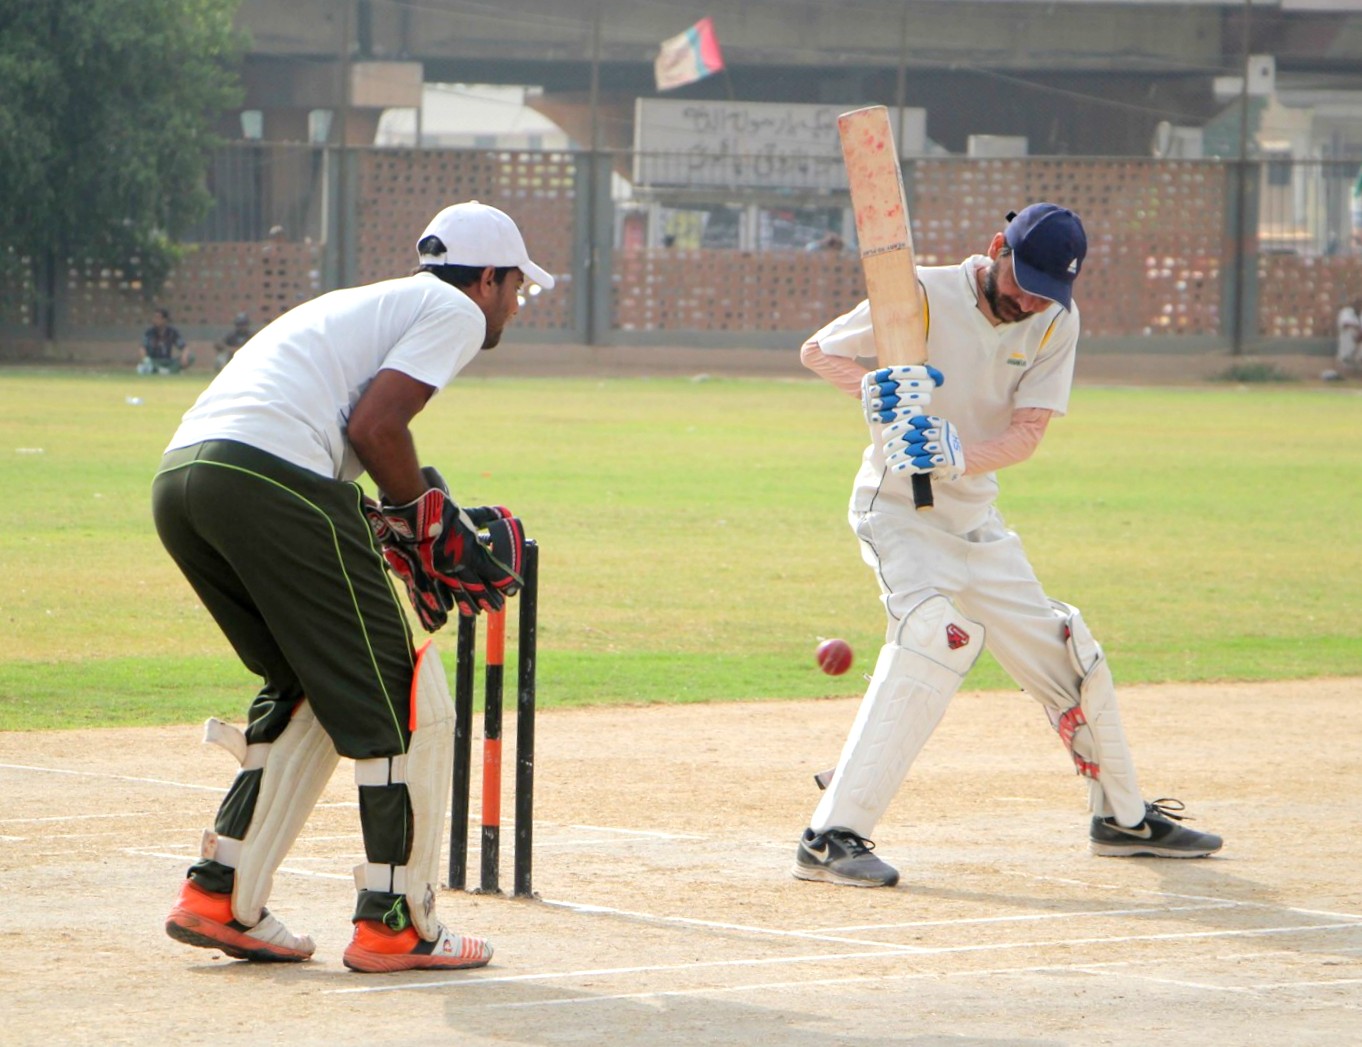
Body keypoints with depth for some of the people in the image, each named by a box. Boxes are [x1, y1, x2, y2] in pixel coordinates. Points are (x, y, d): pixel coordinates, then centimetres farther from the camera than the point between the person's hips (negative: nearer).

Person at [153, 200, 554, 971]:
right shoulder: (456, 310, 9)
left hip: (177, 479, 9)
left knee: (307, 690, 22)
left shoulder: (364, 303, 35)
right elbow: (374, 424, -6)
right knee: (402, 697, 1)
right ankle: (394, 922, 3)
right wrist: (430, 521, 8)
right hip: (269, 480, -9)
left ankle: (220, 897, 17)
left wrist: (395, 530, 18)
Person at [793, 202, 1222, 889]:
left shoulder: (1056, 322, -3)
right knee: (934, 632, -30)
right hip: (899, 507, -6)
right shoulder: (923, 297, -16)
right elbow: (817, 351, -7)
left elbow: (1027, 433, -12)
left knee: (1064, 651, 12)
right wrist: (873, 390, -28)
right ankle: (830, 837, -33)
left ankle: (1123, 817, 35)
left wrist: (958, 454, -31)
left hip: (975, 517, 6)